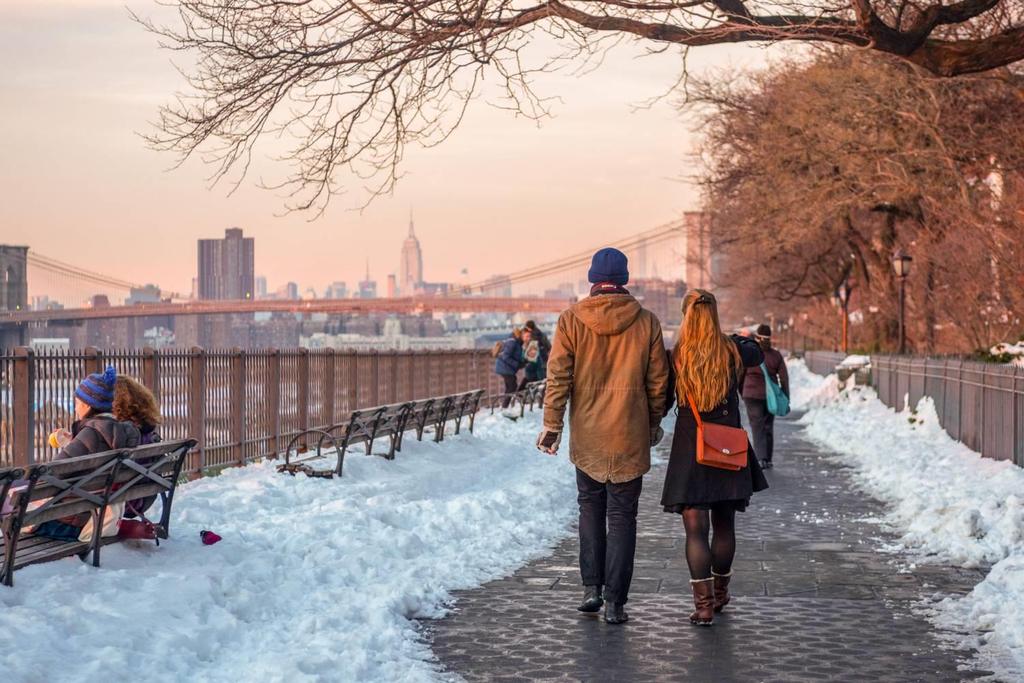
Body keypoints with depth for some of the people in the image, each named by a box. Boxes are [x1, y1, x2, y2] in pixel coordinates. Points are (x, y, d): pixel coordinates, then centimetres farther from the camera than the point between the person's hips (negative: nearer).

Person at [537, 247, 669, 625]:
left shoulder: (571, 320, -5)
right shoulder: (646, 322, -3)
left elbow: (558, 376, -6)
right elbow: (657, 380, 3)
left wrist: (552, 424, 0)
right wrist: (654, 423, 16)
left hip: (587, 437, 1)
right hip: (630, 437, -1)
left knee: (590, 508, 19)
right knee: (622, 516, 5)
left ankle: (591, 588, 16)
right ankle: (615, 601, 2)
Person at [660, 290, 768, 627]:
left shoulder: (675, 357, -10)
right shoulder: (733, 352, -4)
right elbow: (757, 354, 20)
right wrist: (741, 338, 40)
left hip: (689, 450, -2)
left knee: (695, 529, -1)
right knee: (724, 525, 17)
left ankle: (704, 604, -9)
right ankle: (720, 593, 32)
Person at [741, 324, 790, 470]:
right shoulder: (776, 355, 0)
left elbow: (740, 375, 1)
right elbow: (784, 378, 0)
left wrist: (742, 393, 15)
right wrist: (786, 399, 6)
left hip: (752, 395, -2)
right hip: (770, 396, 2)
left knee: (757, 427, -4)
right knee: (768, 426, 14)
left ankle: (762, 458, -18)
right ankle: (768, 459, 17)